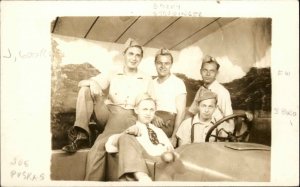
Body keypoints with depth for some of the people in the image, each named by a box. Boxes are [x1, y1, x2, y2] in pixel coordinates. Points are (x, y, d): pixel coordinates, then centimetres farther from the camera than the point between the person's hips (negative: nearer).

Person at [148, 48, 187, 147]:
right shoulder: (153, 83, 12)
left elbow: (181, 112, -7)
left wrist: (174, 137, -15)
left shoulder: (178, 83, -3)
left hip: (169, 124, -4)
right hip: (154, 122, 4)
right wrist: (154, 116, -15)